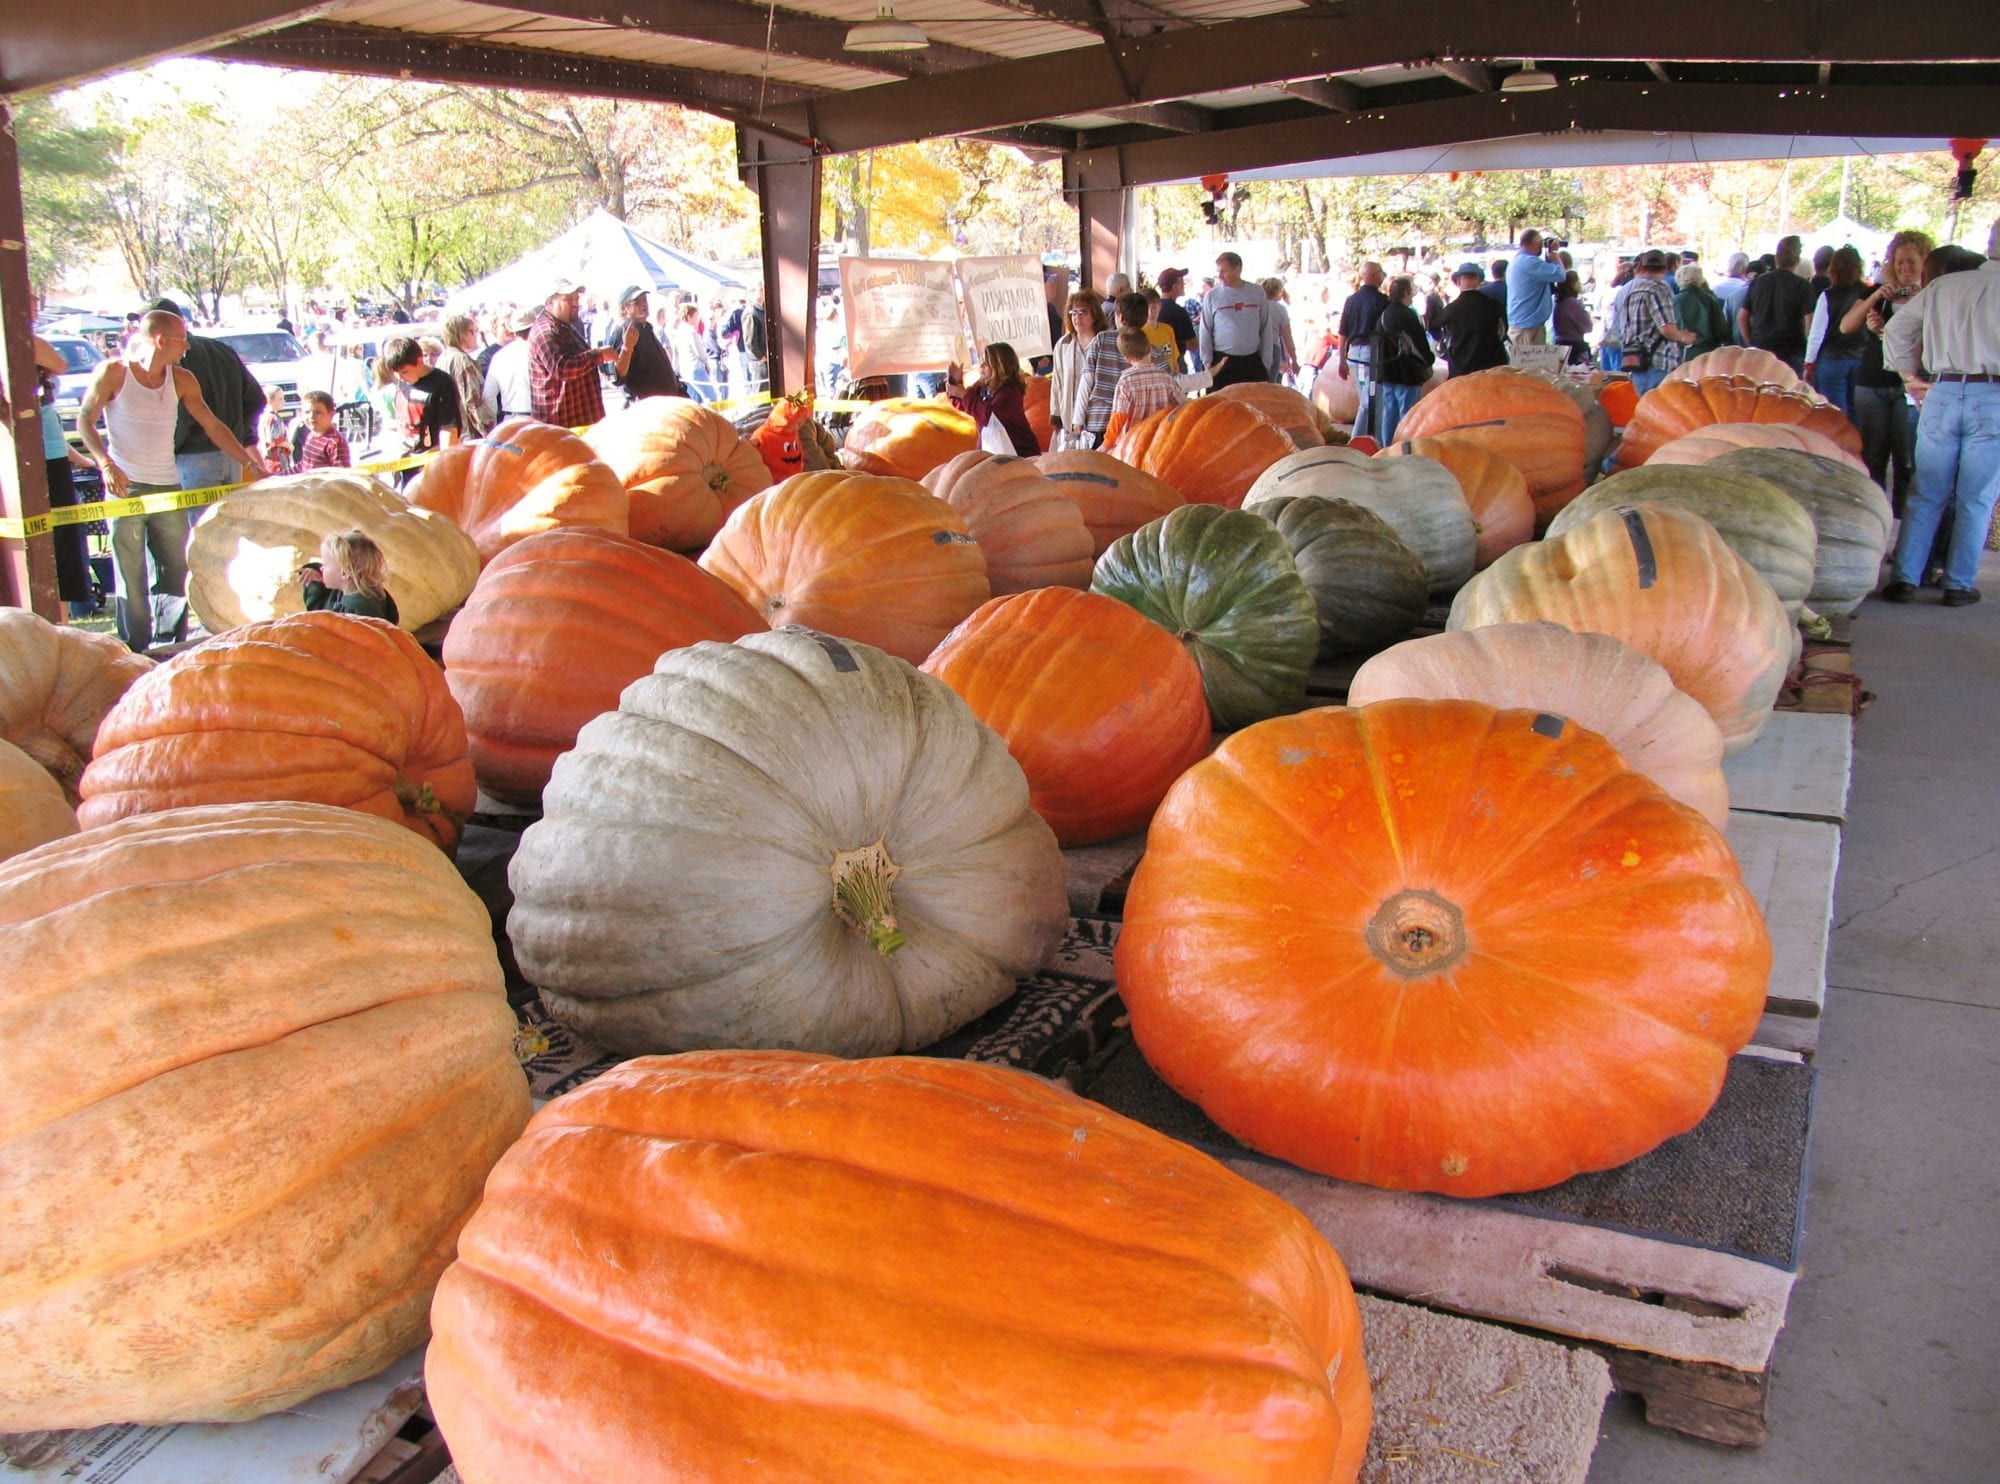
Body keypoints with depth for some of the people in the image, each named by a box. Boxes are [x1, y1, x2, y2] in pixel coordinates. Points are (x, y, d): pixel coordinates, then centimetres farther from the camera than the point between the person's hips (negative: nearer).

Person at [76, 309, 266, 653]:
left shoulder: (182, 379, 5)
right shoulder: (114, 373, -6)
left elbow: (212, 425, 8)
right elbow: (85, 421, -4)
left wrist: (248, 462, 2)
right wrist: (106, 465, -18)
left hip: (168, 489, 4)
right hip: (124, 487, -4)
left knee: (178, 571, 7)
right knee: (131, 576, 0)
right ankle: (135, 653, 7)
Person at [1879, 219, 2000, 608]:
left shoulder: (1944, 286, 7)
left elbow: (1895, 332, 10)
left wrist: (1912, 373, 19)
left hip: (1942, 394, 3)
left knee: (1926, 496, 9)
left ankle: (1904, 578, 4)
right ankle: (1959, 585, 7)